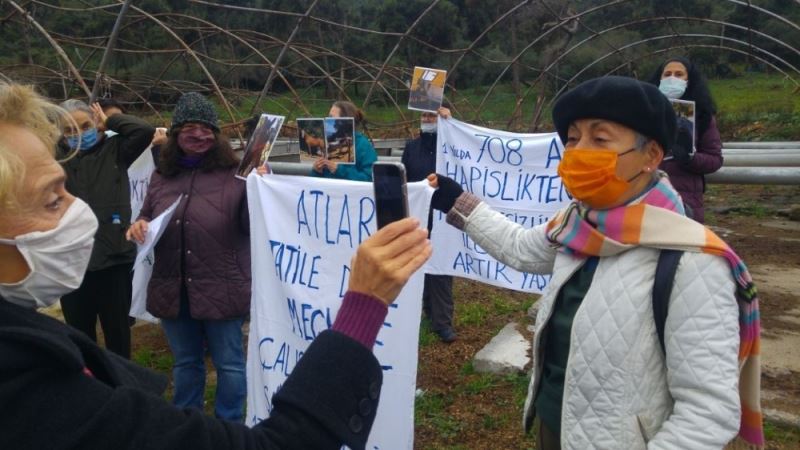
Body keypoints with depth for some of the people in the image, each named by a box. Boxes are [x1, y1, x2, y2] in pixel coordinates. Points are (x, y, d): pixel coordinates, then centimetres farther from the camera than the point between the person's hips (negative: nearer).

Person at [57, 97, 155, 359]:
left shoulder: (113, 150, 2)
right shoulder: (56, 156, 5)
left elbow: (144, 130, -10)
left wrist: (108, 120, 0)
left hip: (114, 258, -2)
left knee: (117, 330, 13)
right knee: (80, 334, 15)